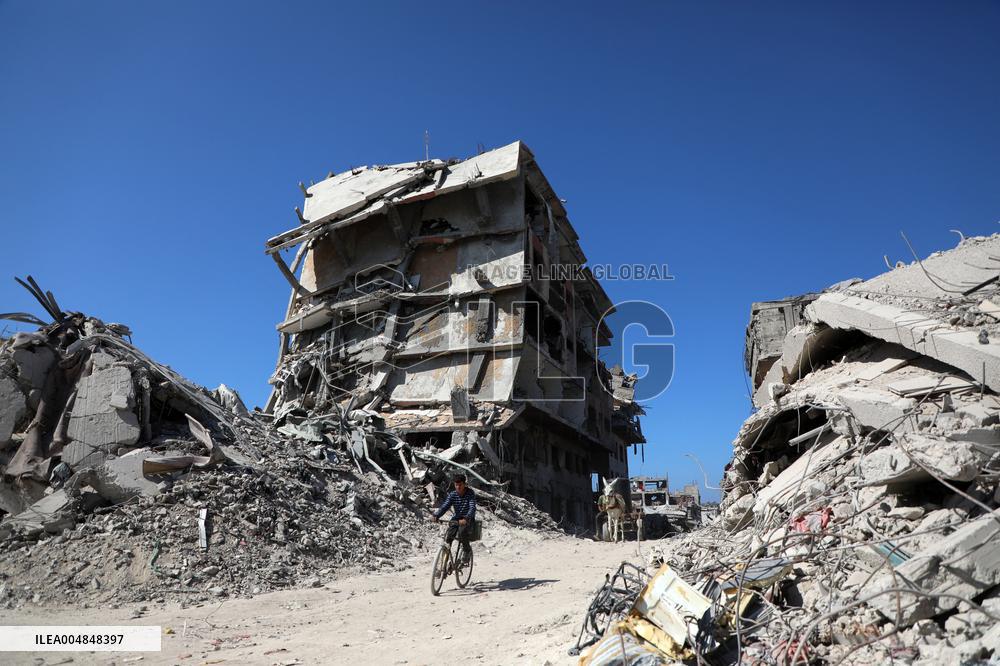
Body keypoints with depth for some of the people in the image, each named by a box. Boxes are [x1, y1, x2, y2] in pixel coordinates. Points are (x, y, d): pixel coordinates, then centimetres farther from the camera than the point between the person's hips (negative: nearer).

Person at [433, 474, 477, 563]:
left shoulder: (470, 493, -15)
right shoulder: (452, 495, -5)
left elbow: (472, 508, -28)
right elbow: (444, 506, -13)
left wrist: (466, 519, -46)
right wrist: (436, 515, -33)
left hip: (468, 519, -4)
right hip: (456, 518, 4)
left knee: (462, 533, -31)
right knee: (447, 538, -16)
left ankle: (467, 549, -4)